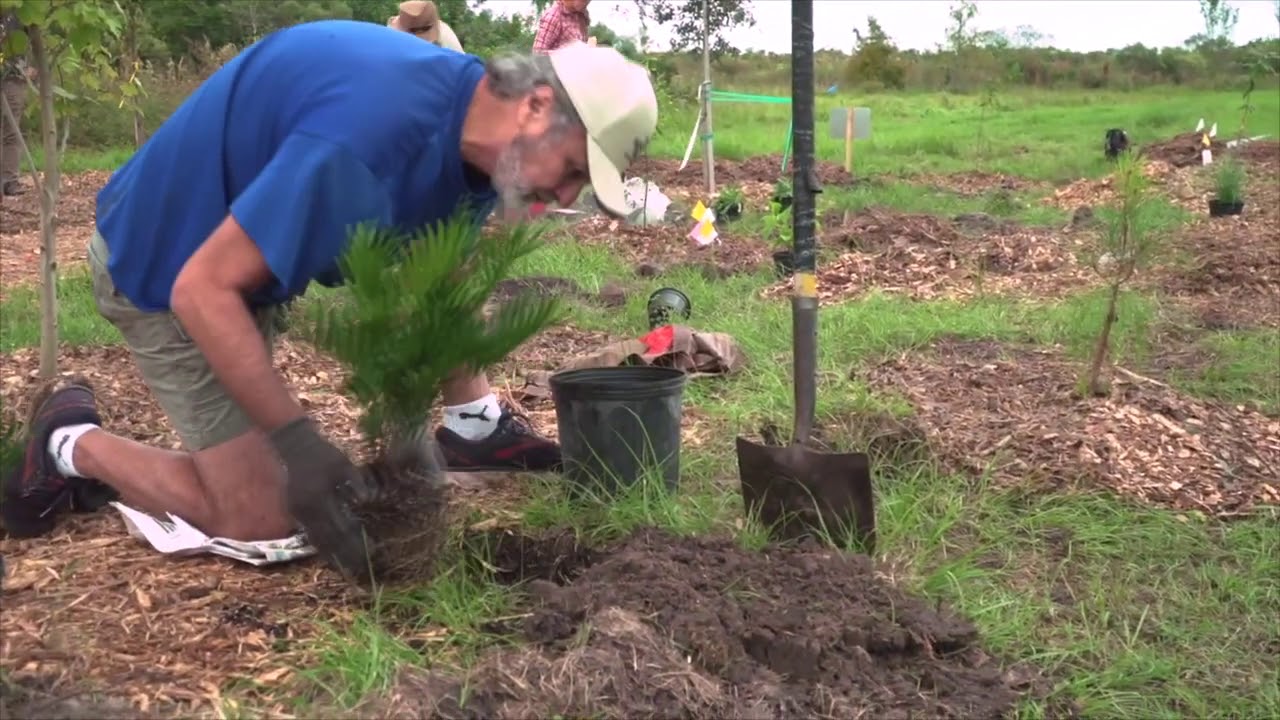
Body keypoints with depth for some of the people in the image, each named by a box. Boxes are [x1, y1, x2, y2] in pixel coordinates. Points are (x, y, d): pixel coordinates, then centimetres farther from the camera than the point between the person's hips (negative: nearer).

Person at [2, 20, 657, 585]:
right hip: (161, 262, -8)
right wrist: (297, 442, -34)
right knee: (262, 522, -7)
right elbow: (203, 290, -35)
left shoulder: (474, 118, -9)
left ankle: (471, 425, 13)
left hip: (257, 235, 8)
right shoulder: (369, 132, -39)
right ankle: (69, 443, 11)